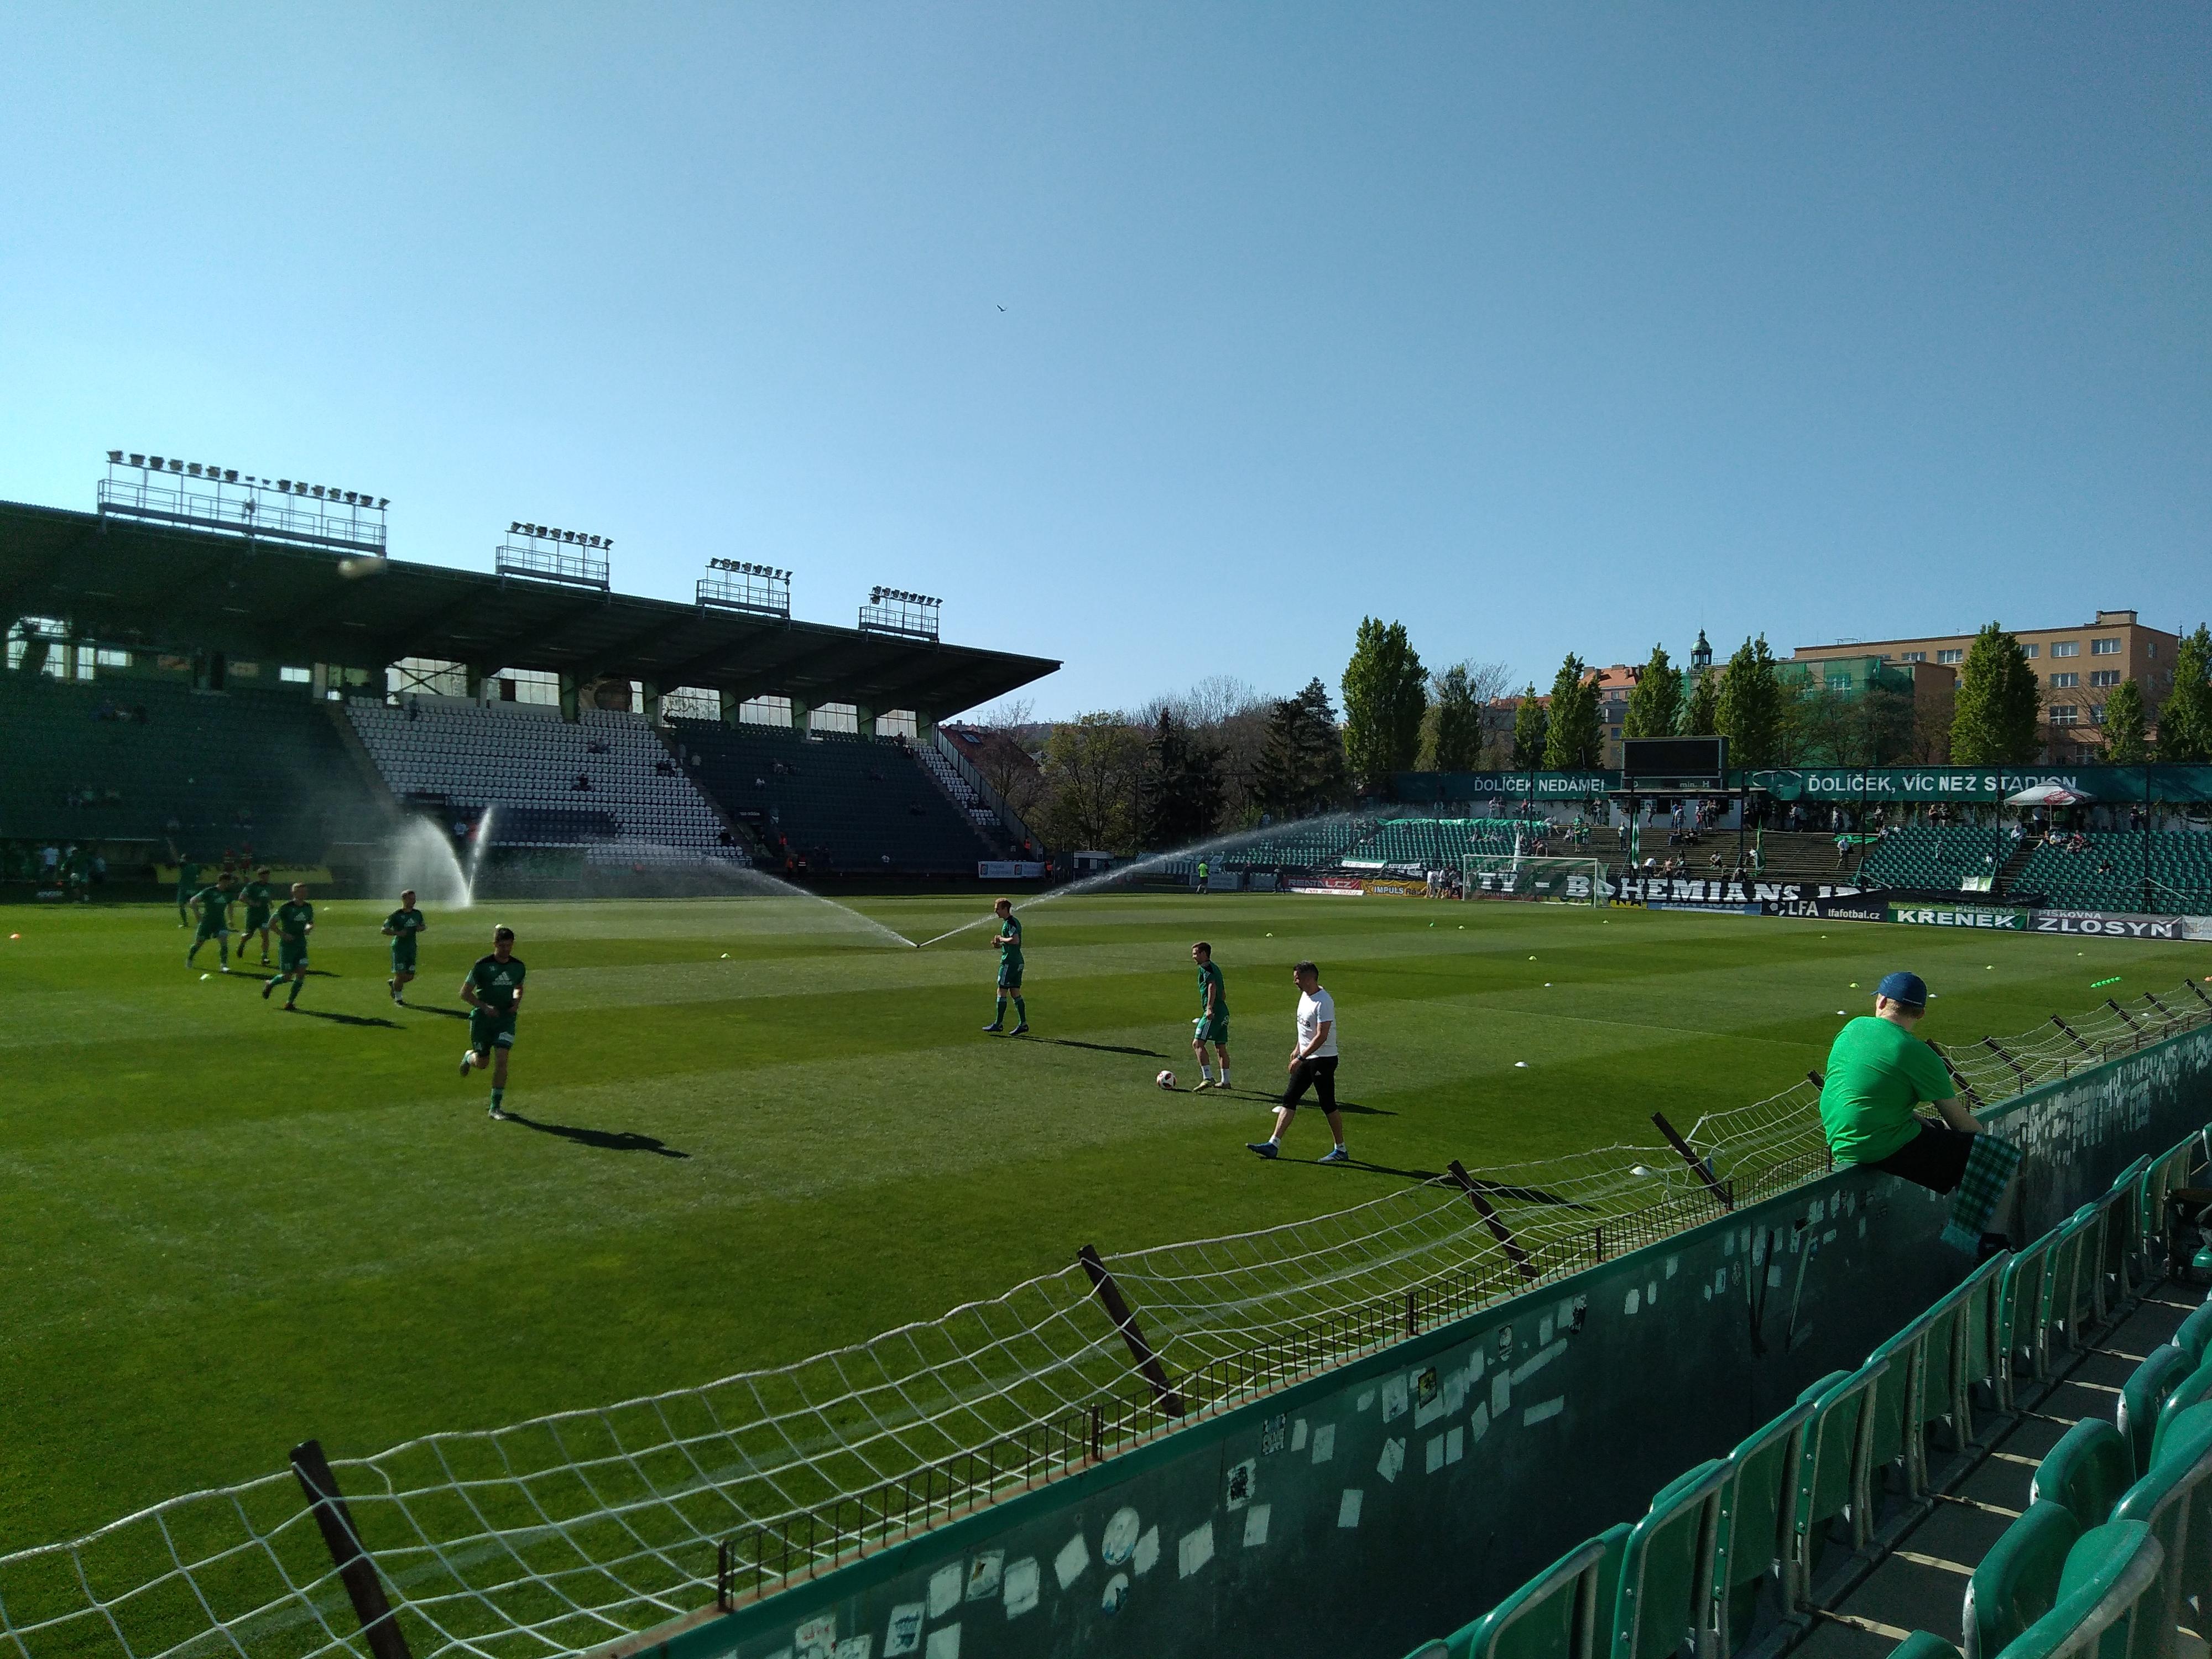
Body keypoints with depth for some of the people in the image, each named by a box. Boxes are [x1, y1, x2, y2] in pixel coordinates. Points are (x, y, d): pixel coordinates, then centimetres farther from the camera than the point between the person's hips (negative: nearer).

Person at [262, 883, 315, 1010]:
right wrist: (283, 935, -18)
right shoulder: (286, 907, -11)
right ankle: (270, 984, 31)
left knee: (302, 973, -8)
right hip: (287, 946, -5)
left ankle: (290, 1003, 3)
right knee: (287, 976, -2)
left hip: (301, 946, 5)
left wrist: (309, 928, -3)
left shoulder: (308, 908, 5)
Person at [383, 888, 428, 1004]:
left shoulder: (417, 914, 7)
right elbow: (384, 930, -9)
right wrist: (397, 933, -24)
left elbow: (423, 925, 22)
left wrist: (421, 928, -1)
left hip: (412, 948, 5)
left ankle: (393, 983, 35)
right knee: (401, 975, -5)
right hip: (399, 948, -5)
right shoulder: (396, 915, -10)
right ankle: (398, 998, 16)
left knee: (410, 976, 4)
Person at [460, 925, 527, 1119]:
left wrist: (517, 1001, 0)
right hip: (482, 1018, -2)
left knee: (501, 1060, -11)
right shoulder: (482, 965, -11)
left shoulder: (518, 966, 2)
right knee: (482, 1063, 9)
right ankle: (469, 1057, 48)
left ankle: (496, 1106, -3)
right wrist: (485, 1007, -20)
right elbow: (465, 993, -7)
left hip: (506, 1017, 2)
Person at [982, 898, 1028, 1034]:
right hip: (1018, 961, 10)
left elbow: (1015, 940, -27)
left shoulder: (1010, 923, -13)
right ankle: (1023, 1024, 6)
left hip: (1009, 961, -10)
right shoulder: (1014, 921, 17)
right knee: (1015, 993, 9)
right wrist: (1000, 944, 11)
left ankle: (998, 1024, 0)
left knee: (1002, 992, -4)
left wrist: (1001, 939, -13)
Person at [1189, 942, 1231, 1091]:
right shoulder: (1215, 967, 23)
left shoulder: (1205, 967, -5)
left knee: (1197, 1043, -14)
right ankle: (1225, 1081, 19)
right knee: (1221, 1047, 15)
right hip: (1224, 1012, 10)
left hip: (1213, 1013, -10)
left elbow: (1212, 986, -22)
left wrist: (1210, 1008, -29)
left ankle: (1207, 1078, -24)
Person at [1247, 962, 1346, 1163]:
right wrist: (1298, 1049, 24)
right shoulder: (1305, 995, 9)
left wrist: (1300, 1058, -25)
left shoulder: (1324, 1002, -21)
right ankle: (1273, 1145, 5)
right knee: (1289, 1099, 5)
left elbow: (1322, 1036, -25)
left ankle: (1341, 1150, 13)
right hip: (1307, 1058, 9)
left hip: (1323, 1060, -9)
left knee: (1328, 1105, -1)